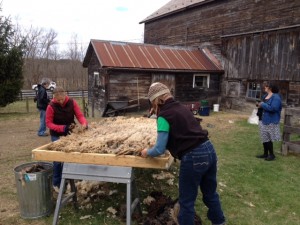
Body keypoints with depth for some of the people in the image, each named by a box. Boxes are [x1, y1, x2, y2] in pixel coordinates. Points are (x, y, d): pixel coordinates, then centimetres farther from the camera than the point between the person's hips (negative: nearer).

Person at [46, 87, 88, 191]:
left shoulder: (72, 102, -12)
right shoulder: (51, 106, -19)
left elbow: (79, 115, -11)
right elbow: (49, 123, -16)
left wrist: (84, 123, -32)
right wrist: (63, 128, -28)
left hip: (70, 133, 3)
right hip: (57, 135, -3)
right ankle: (56, 183, 16)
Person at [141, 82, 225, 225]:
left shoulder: (164, 116, -10)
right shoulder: (182, 108, 13)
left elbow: (160, 150, -10)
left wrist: (147, 152, 10)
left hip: (193, 158, -8)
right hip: (209, 150, 8)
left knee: (186, 201, 11)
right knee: (210, 193, 27)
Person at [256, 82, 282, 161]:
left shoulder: (275, 97, -15)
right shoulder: (265, 96, 11)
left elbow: (273, 108, -26)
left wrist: (263, 105, -20)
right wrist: (259, 105, 0)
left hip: (271, 121, -9)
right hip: (264, 120, 9)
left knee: (268, 138, -2)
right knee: (264, 138, 14)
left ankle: (272, 154, 13)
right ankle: (265, 153, 26)